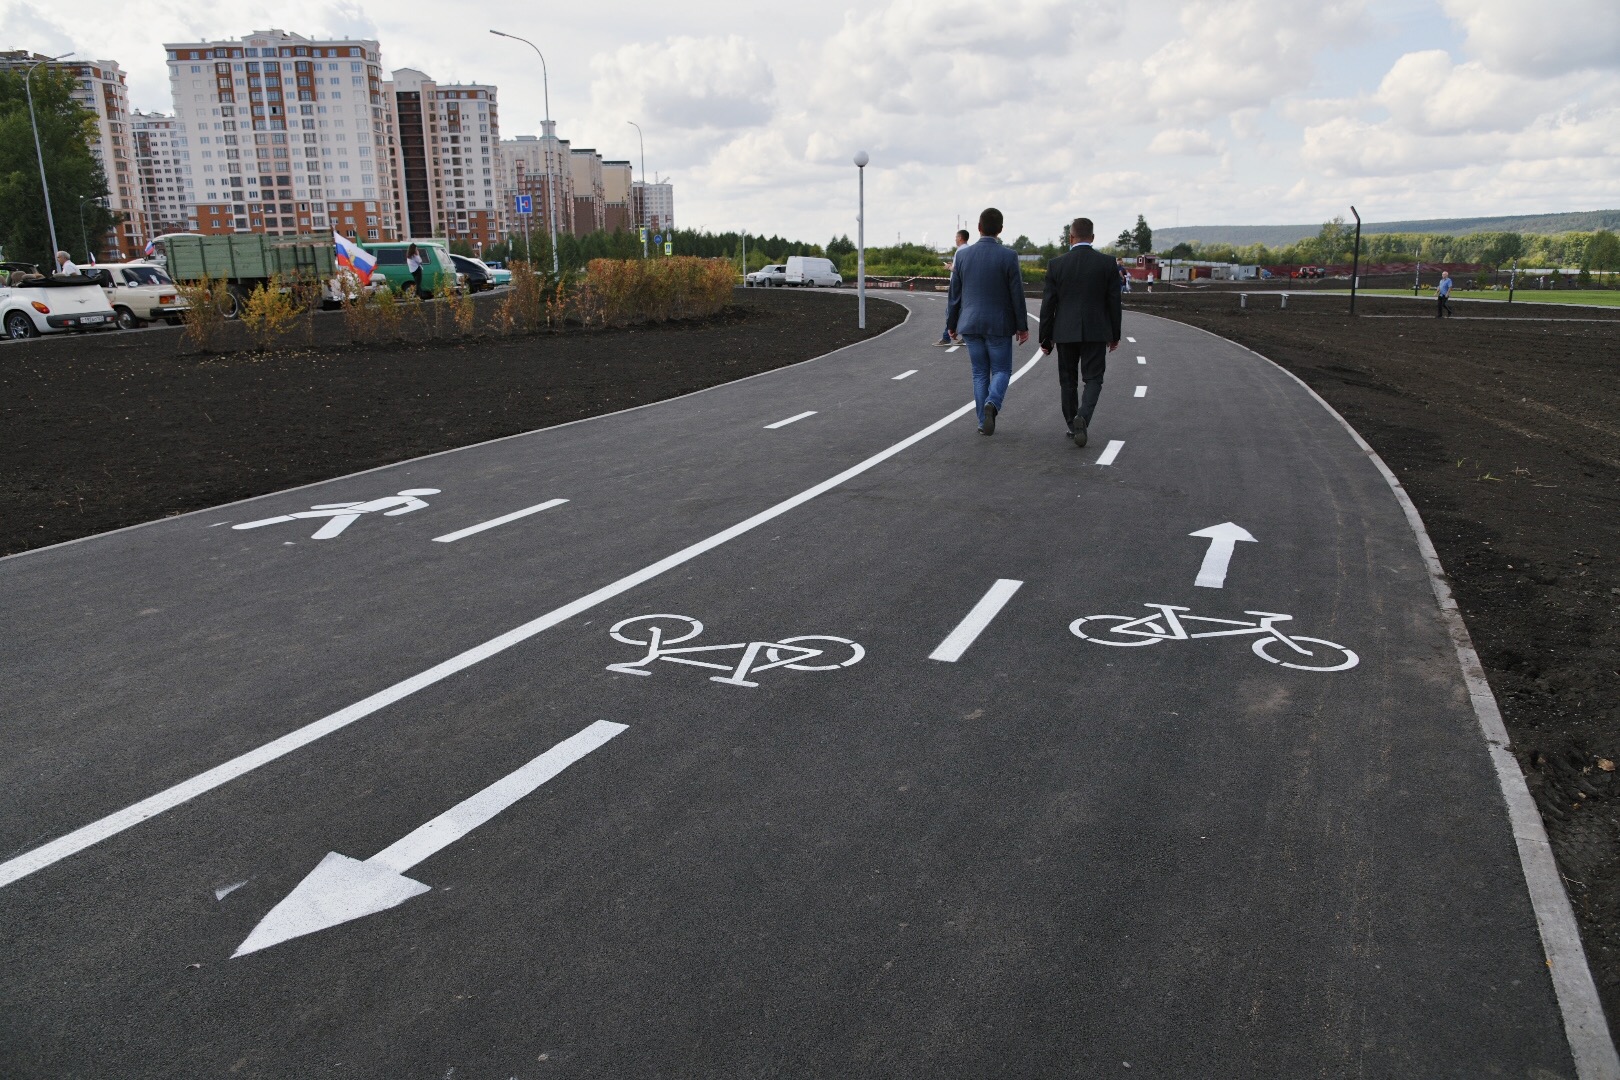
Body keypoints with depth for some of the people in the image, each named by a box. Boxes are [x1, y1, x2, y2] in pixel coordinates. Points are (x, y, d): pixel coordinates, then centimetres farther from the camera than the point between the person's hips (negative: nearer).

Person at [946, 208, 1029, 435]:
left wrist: (951, 323, 14)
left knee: (980, 373, 11)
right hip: (999, 324, -3)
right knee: (1001, 370, 9)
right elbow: (1017, 294, -7)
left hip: (970, 324, 3)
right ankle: (992, 403, -19)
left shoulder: (962, 254, -2)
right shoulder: (1008, 256, -10)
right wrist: (1022, 326, 2)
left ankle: (984, 421, 11)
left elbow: (954, 293, 4)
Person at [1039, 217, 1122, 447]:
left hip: (1065, 332, 1)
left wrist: (1045, 338, 6)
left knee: (1068, 381, 13)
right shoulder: (1108, 263, -3)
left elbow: (1048, 304, -2)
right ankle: (1082, 417, -20)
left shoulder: (1056, 264, -3)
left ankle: (1073, 427, 18)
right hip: (1096, 332, -1)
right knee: (1093, 380, 5)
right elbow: (1114, 302, 0)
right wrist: (1115, 335, 10)